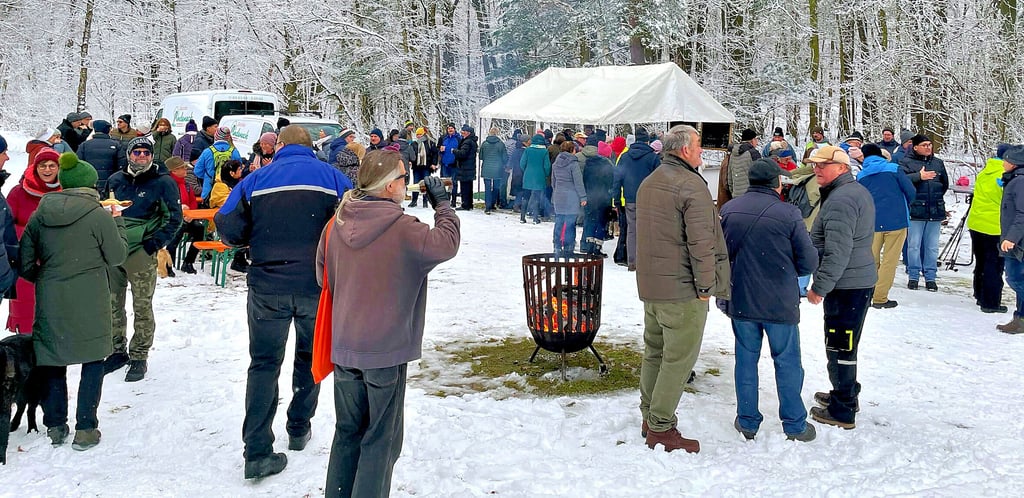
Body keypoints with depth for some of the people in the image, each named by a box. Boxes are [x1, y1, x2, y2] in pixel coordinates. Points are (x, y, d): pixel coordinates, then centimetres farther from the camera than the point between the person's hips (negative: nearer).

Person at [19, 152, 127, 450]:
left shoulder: (40, 215, 3)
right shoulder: (98, 216, -10)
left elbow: (25, 262, 5)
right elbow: (117, 256, -2)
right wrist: (117, 223, 10)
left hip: (50, 300, 4)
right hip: (89, 302, -4)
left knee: (52, 359, 15)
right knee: (93, 359, 8)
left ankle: (55, 426, 21)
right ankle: (85, 429, 7)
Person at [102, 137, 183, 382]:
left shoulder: (163, 182, -3)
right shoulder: (115, 180, 10)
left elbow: (174, 218, -3)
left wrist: (155, 244, -10)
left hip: (141, 252, -5)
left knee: (142, 307, -2)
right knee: (113, 305, 11)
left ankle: (139, 357, 8)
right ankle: (117, 351, 25)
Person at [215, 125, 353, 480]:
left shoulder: (256, 180, 1)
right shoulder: (333, 178, 0)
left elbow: (228, 230, -4)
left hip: (268, 287, 0)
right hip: (318, 286, 0)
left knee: (264, 364, 7)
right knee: (310, 357, 22)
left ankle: (257, 451, 0)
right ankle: (299, 429, 33)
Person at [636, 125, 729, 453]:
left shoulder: (648, 183, 13)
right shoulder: (692, 186, -16)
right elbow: (701, 242, -19)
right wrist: (706, 285, -12)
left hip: (650, 285, 9)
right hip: (682, 290, -9)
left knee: (654, 351, 18)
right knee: (679, 358, -1)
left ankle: (649, 417, 27)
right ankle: (661, 428, 4)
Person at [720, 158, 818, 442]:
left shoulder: (729, 210, -4)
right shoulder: (788, 214, -15)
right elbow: (809, 262, -9)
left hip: (740, 301, 3)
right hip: (780, 303, -3)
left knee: (746, 360, 14)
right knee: (787, 362, 10)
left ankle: (747, 422, 22)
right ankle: (795, 426, 19)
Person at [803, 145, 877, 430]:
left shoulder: (840, 200, -20)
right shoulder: (858, 191, 15)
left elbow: (837, 252, -25)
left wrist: (820, 286, -19)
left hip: (846, 286, -11)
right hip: (861, 280, 11)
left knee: (839, 348, -4)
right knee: (846, 344, 22)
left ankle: (842, 412, 3)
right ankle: (846, 395, 35)